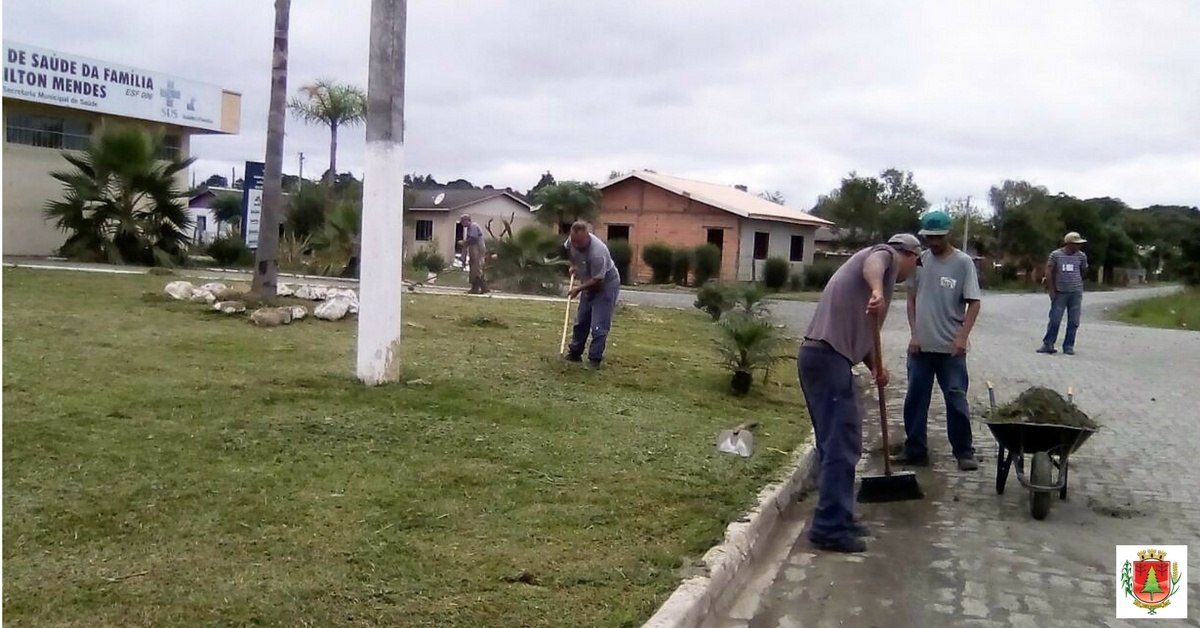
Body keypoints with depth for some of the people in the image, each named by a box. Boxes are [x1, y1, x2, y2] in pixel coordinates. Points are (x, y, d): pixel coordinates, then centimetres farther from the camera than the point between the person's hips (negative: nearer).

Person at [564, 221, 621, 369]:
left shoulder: (597, 252, -37)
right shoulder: (572, 240, -15)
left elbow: (598, 280, -30)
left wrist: (579, 289, -22)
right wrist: (574, 265, 5)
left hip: (606, 285, -8)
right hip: (589, 284, 8)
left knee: (599, 326, -12)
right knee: (581, 321, 15)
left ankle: (595, 360, -6)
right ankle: (575, 353, 27)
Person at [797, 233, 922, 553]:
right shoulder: (887, 254, 4)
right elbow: (873, 263, -24)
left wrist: (875, 366, 20)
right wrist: (877, 290, -44)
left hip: (822, 355, 10)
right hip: (828, 357, -10)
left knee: (835, 443, 16)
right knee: (841, 445, -7)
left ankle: (835, 520, 24)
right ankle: (830, 528, -3)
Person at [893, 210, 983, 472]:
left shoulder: (963, 262, -6)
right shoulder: (920, 260, 4)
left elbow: (973, 303, -6)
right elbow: (912, 299, 9)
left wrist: (962, 337, -16)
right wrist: (914, 334, 1)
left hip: (950, 347, -4)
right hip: (921, 346, 4)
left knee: (956, 400, 1)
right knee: (915, 399, 7)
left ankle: (964, 452, 10)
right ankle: (915, 450, 16)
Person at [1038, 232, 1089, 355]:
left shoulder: (1081, 256, 2)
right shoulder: (1055, 255, -3)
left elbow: (1084, 272, 16)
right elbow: (1049, 272, -2)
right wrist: (1051, 290, -5)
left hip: (1076, 293, 2)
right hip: (1060, 293, -2)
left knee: (1073, 322, 3)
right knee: (1055, 320, 0)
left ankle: (1068, 346, 11)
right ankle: (1047, 345, 10)